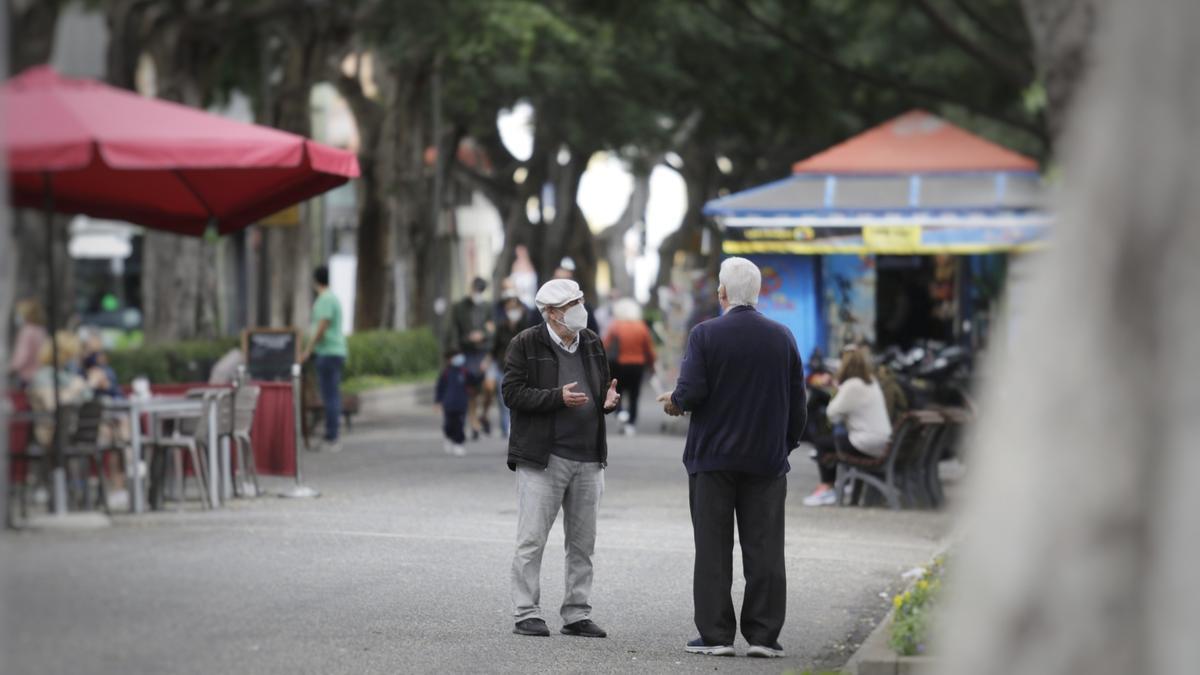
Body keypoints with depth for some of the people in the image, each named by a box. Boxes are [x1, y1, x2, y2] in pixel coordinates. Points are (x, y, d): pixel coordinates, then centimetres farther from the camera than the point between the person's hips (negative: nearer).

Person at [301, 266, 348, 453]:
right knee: (332, 395, 11)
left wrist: (308, 350, -13)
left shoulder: (326, 300, -14)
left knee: (329, 396, -9)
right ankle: (332, 438, 14)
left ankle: (331, 437, -10)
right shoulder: (332, 298, 17)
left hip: (328, 353, -10)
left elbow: (322, 328, -18)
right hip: (336, 352, 10)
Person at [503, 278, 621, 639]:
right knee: (532, 540, -4)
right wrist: (558, 397, -21)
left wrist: (608, 400, -3)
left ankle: (577, 615, 16)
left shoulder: (592, 343, 12)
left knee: (583, 543, 9)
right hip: (542, 457, -5)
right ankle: (526, 614, 2)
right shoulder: (526, 344, -4)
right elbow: (512, 392, -10)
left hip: (588, 458, 6)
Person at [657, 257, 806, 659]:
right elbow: (797, 401, 5)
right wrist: (788, 444, 17)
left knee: (713, 550, 3)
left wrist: (674, 402, 7)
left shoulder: (705, 335, -8)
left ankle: (715, 635, 2)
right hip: (767, 459, 2)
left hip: (713, 458, -2)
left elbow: (691, 391, -15)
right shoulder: (782, 337, 3)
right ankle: (763, 635, 2)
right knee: (764, 549, 4)